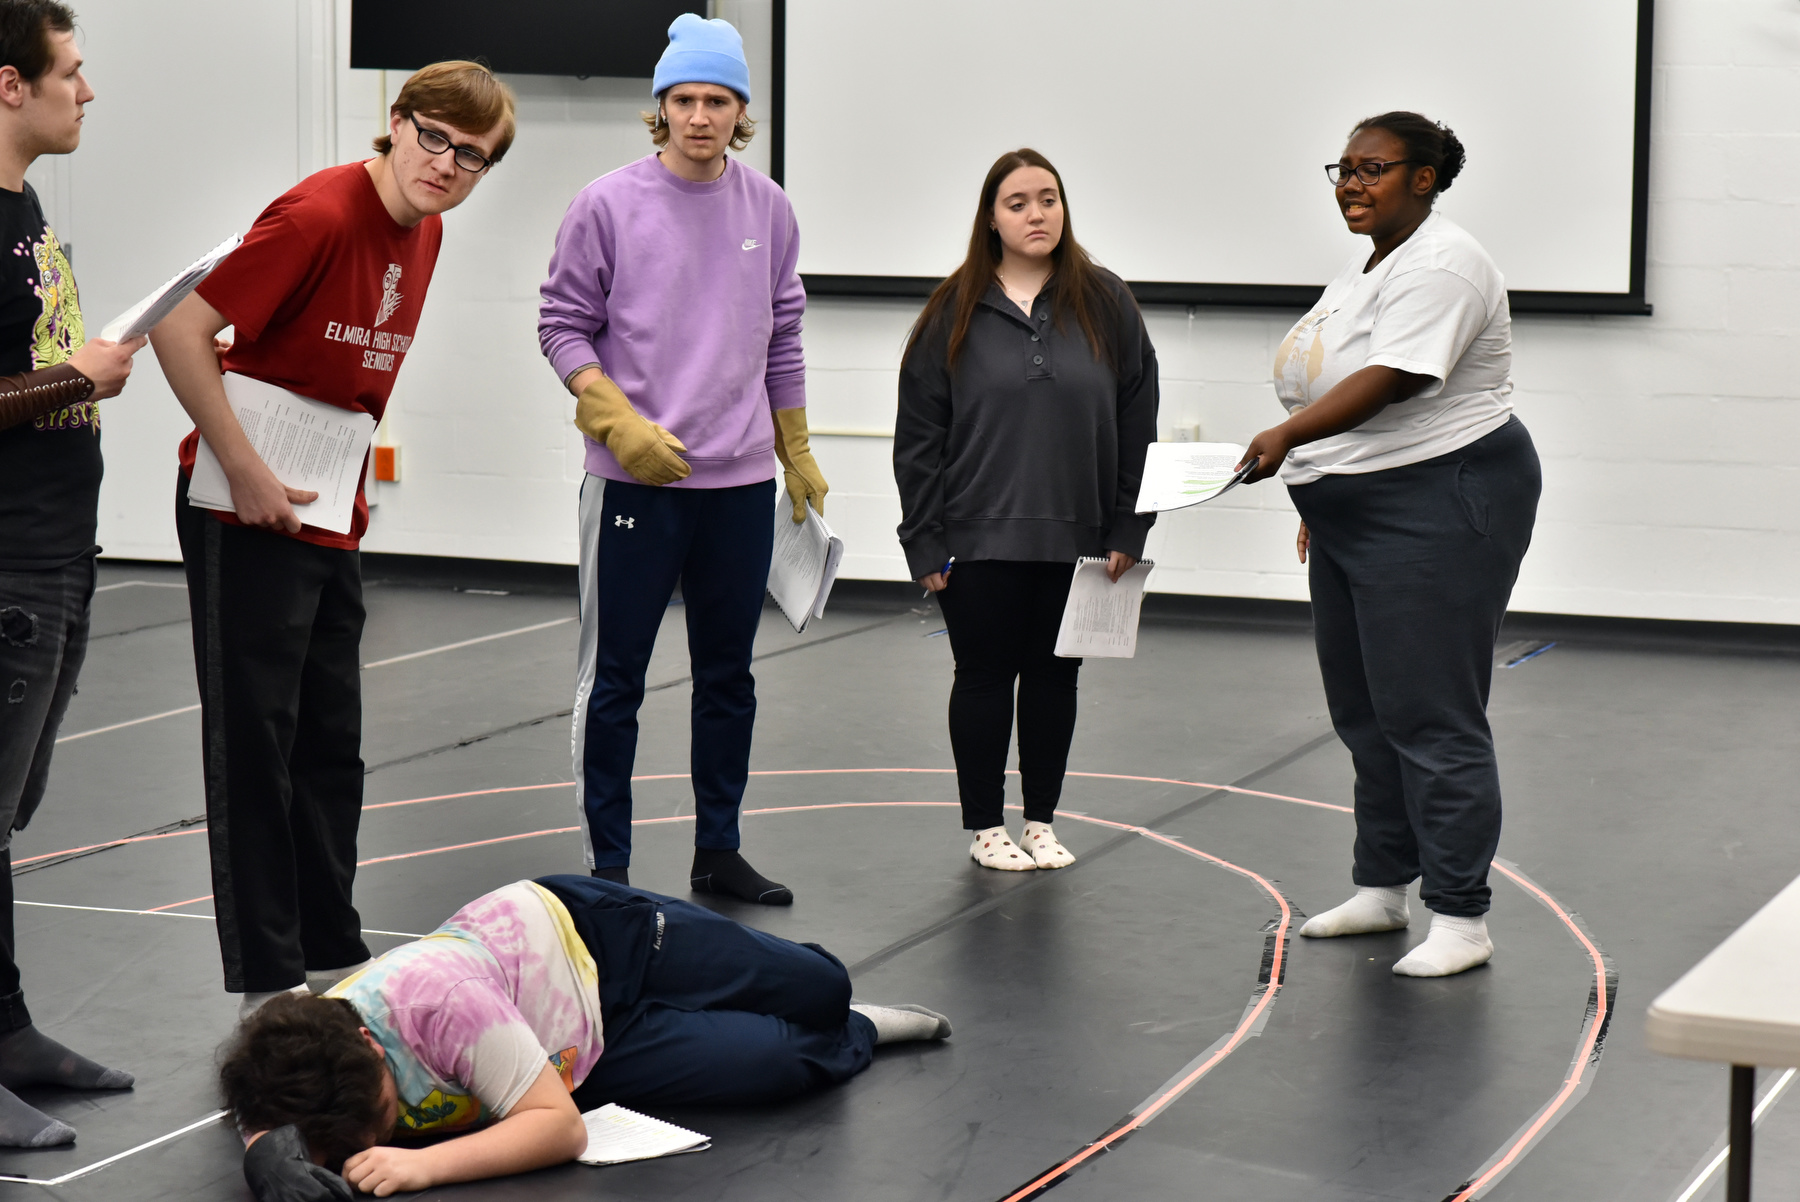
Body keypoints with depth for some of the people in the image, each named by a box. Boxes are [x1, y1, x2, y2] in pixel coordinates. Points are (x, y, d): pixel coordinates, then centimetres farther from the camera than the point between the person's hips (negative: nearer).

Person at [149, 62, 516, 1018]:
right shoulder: (319, 214, -19)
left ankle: (331, 957, 23)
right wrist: (244, 471, -23)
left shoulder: (426, 233, 7)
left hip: (331, 517, 8)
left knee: (330, 745, 14)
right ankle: (265, 984, 0)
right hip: (248, 514, -8)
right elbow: (179, 331, -23)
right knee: (255, 742, -4)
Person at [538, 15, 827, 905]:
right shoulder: (609, 205, -5)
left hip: (741, 481, 4)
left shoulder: (767, 208, 6)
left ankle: (718, 851, 23)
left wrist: (797, 454, 16)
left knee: (729, 674, 12)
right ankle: (608, 867, 7)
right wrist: (623, 424, -14)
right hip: (635, 482, -4)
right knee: (614, 679, 0)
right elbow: (562, 325, -3)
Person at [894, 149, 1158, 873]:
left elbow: (1137, 424, 5)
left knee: (1054, 675, 11)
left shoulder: (1105, 304, 3)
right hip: (979, 540, -1)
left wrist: (1127, 529, 0)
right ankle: (985, 828, 16)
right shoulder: (954, 312, 0)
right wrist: (925, 541, -5)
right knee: (985, 676, 5)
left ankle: (1042, 820, 23)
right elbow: (918, 433, 0)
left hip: (1075, 536, 2)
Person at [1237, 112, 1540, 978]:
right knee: (1364, 711, 14)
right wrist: (1321, 492, 22)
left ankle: (1460, 919, -6)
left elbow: (1392, 378, -28)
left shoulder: (1440, 266, -16)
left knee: (1429, 715, -10)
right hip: (1359, 514, 11)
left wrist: (1288, 437, -34)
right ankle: (1381, 887, 25)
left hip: (1441, 508, -11)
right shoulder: (1368, 265, 16)